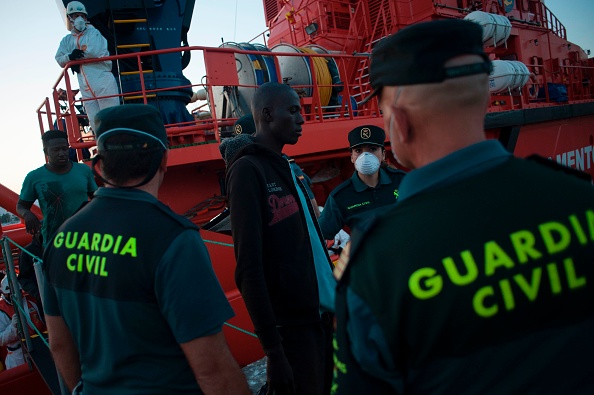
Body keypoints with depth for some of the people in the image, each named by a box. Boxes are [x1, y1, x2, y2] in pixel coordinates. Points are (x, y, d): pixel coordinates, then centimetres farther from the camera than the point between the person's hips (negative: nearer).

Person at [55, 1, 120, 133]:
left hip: (103, 81, -5)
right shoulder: (67, 40, 17)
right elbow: (60, 60, 6)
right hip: (86, 87, 5)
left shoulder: (94, 33, 3)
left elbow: (97, 52, -15)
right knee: (95, 122, 5)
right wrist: (70, 57, -15)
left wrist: (77, 56, -6)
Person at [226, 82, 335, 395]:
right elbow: (249, 269, -16)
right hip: (292, 324, -7)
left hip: (323, 314, 8)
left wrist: (337, 301, 10)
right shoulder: (247, 170, -11)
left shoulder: (286, 168, 13)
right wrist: (273, 350, -18)